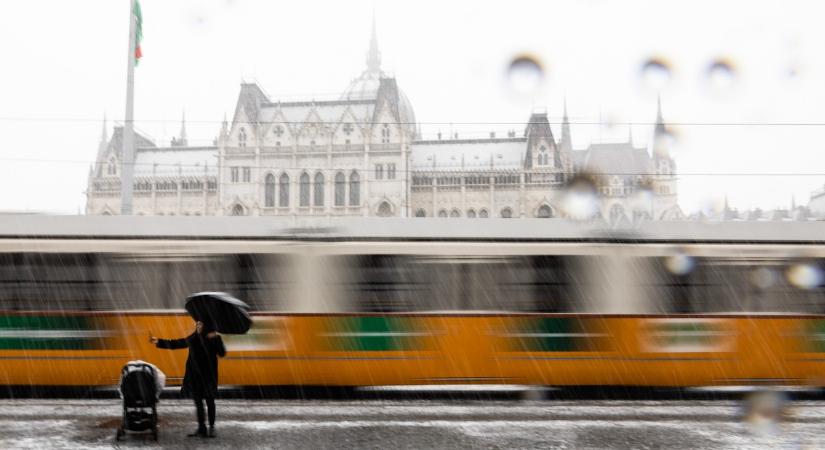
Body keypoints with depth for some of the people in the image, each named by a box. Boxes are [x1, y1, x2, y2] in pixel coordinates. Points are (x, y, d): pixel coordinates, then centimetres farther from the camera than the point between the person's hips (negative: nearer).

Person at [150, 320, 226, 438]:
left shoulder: (214, 337, -7)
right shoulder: (193, 338, 7)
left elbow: (222, 353, -17)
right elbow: (176, 343, 14)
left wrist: (217, 339, -30)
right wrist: (158, 342, 13)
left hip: (208, 374, -5)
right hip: (194, 374, 5)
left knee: (210, 401, 3)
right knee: (198, 401, 6)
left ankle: (211, 428, 11)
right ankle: (201, 428, 11)